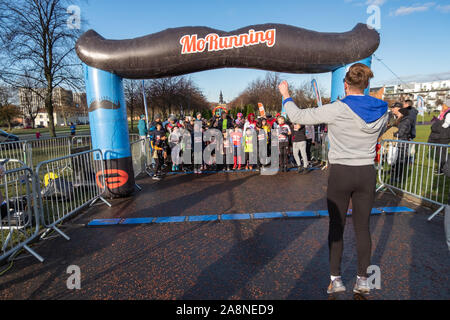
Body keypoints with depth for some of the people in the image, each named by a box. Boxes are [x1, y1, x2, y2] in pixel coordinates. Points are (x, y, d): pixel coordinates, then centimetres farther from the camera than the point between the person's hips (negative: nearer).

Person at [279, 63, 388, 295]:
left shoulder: (337, 110, -15)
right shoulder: (381, 111, 1)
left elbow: (298, 116, -11)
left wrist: (286, 95, 7)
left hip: (340, 174, -4)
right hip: (367, 174, 4)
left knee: (336, 227, 10)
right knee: (362, 227, 14)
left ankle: (335, 279, 20)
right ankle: (362, 280, 26)